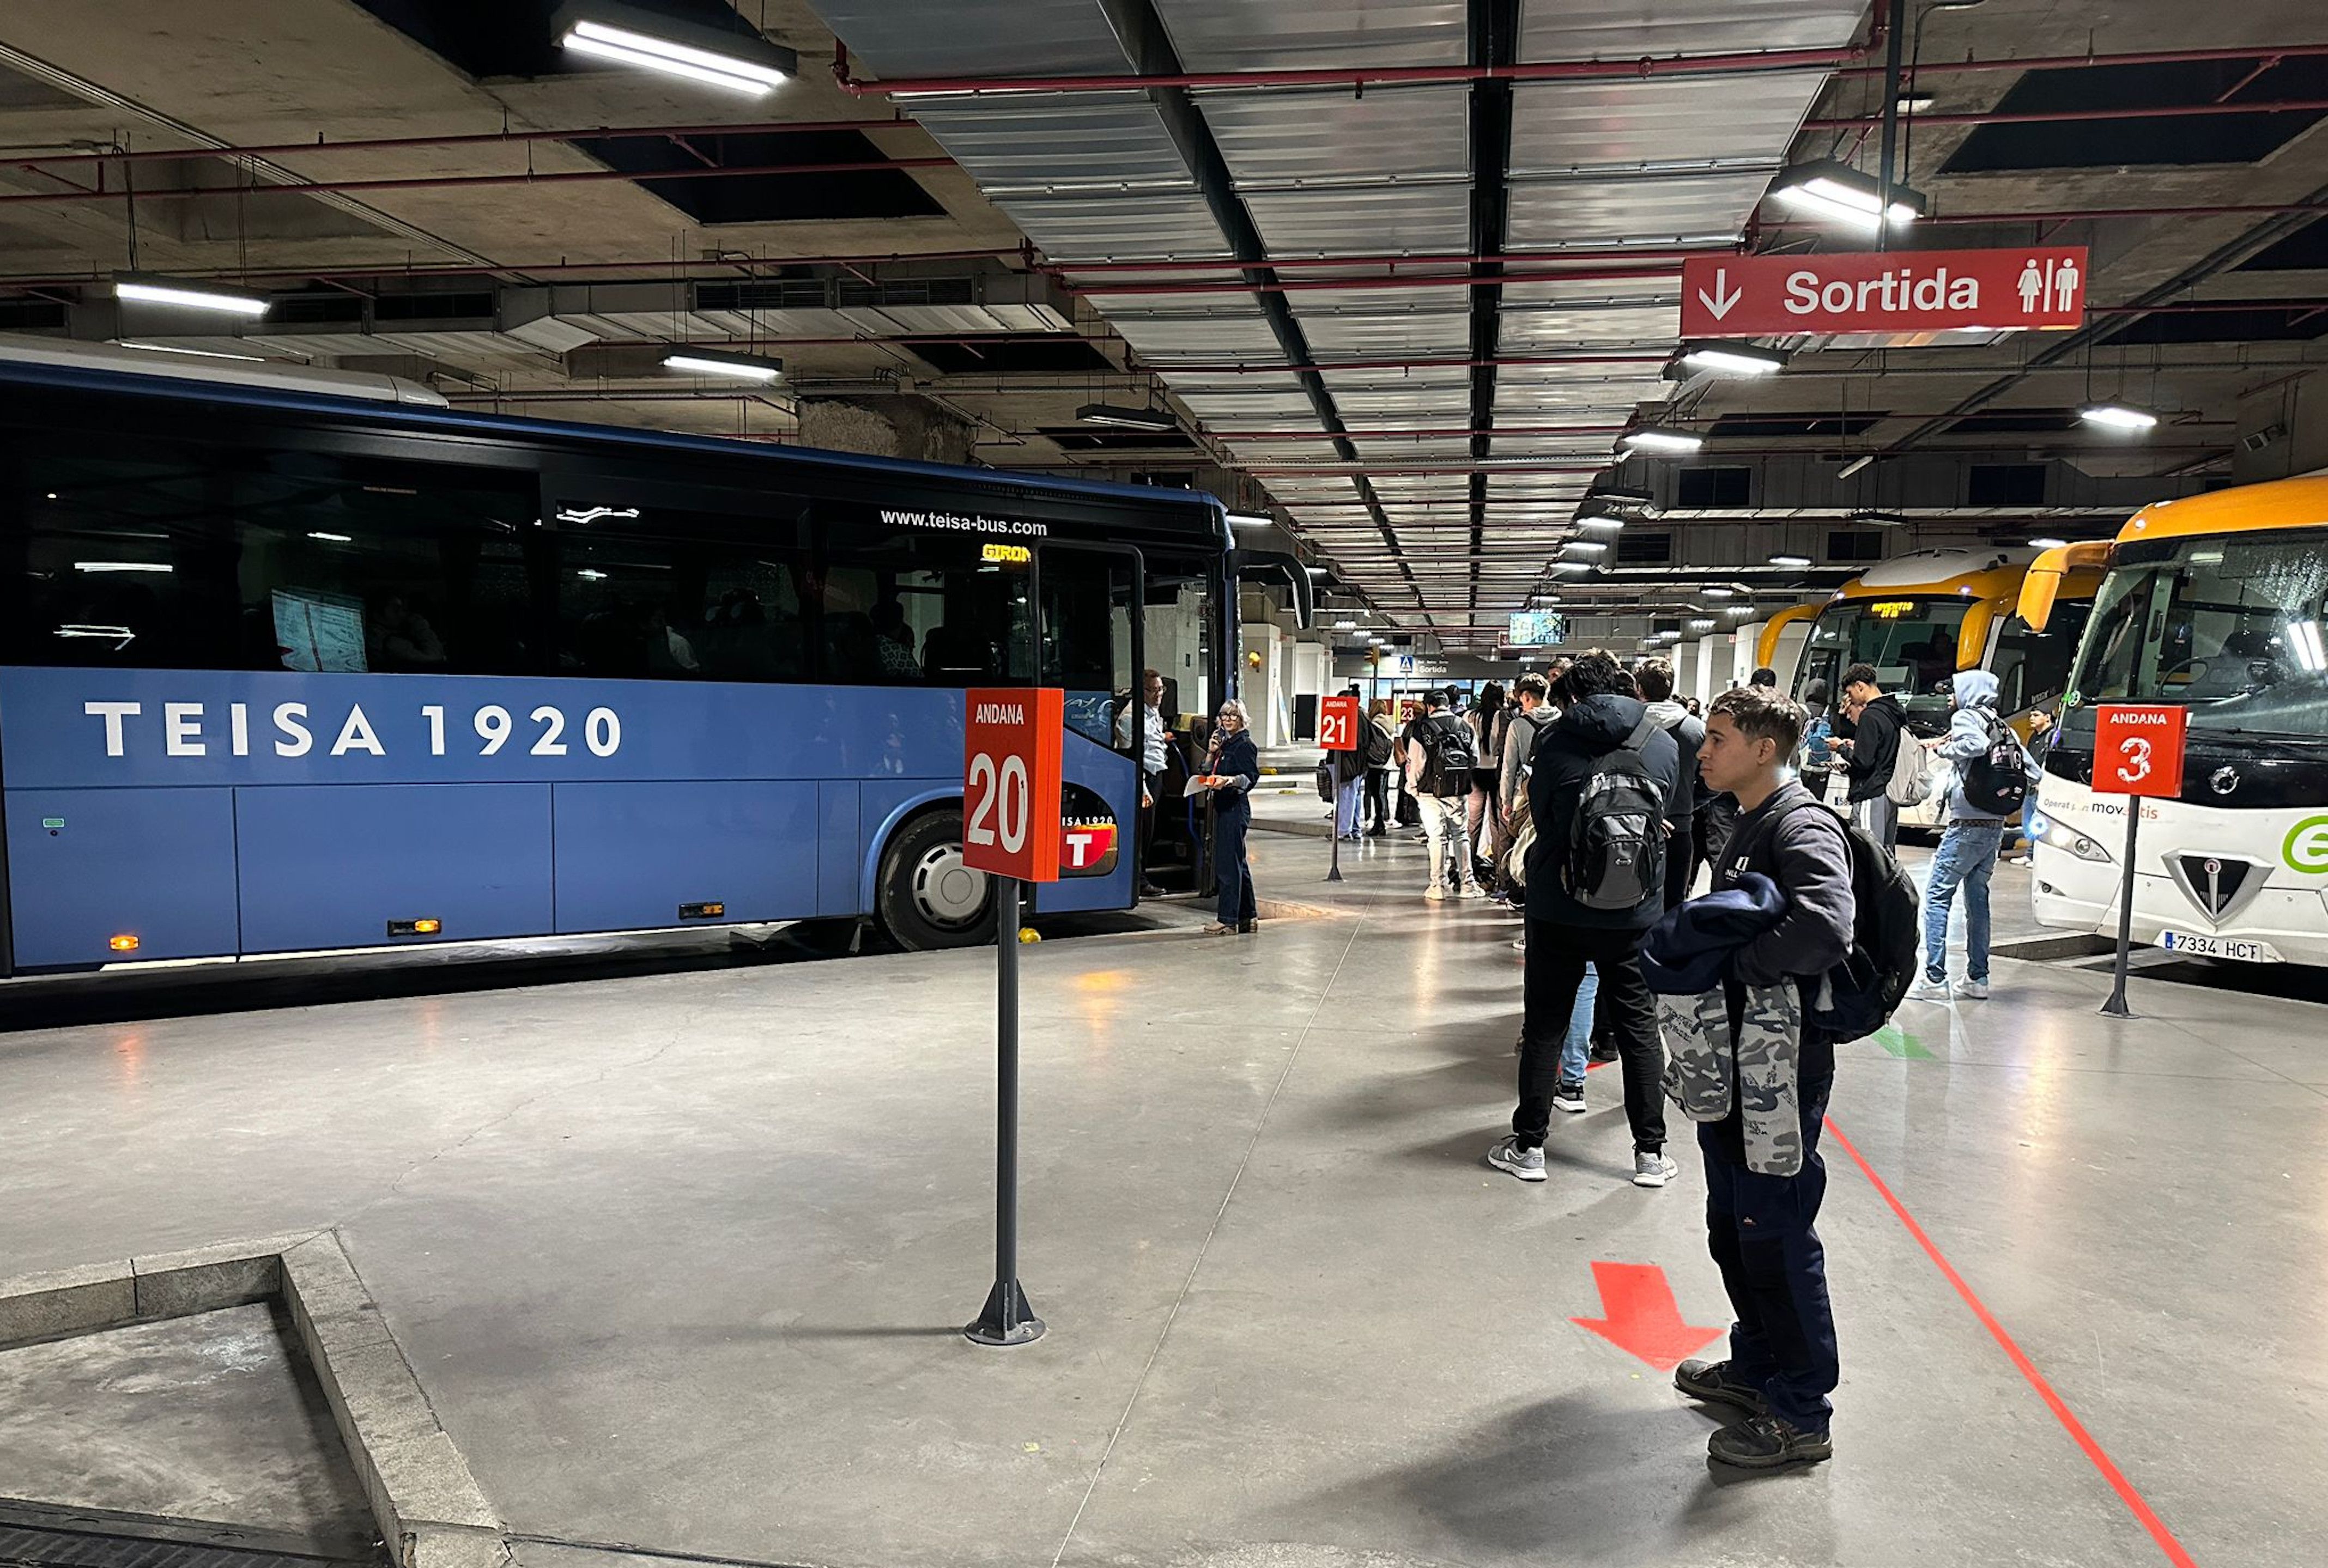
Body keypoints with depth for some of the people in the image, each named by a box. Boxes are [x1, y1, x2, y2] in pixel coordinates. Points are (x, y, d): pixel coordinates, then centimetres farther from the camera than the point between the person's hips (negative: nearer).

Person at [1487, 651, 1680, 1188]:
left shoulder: (1556, 743, -8)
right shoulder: (1662, 745, -2)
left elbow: (1540, 817, 0)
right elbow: (1665, 817, 9)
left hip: (1560, 913, -2)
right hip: (1636, 914, 2)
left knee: (1544, 1026, 9)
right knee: (1639, 1027, 13)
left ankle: (1529, 1145, 15)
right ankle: (1651, 1153, 18)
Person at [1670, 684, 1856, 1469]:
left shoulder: (1803, 830, -17)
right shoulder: (1747, 825, 14)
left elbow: (1825, 932, -33)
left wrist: (1728, 957, -23)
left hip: (1781, 1066, -10)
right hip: (1733, 1059, 10)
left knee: (1776, 1235, 0)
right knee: (1732, 1227, 20)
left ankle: (1800, 1413, 14)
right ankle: (1757, 1365, 38)